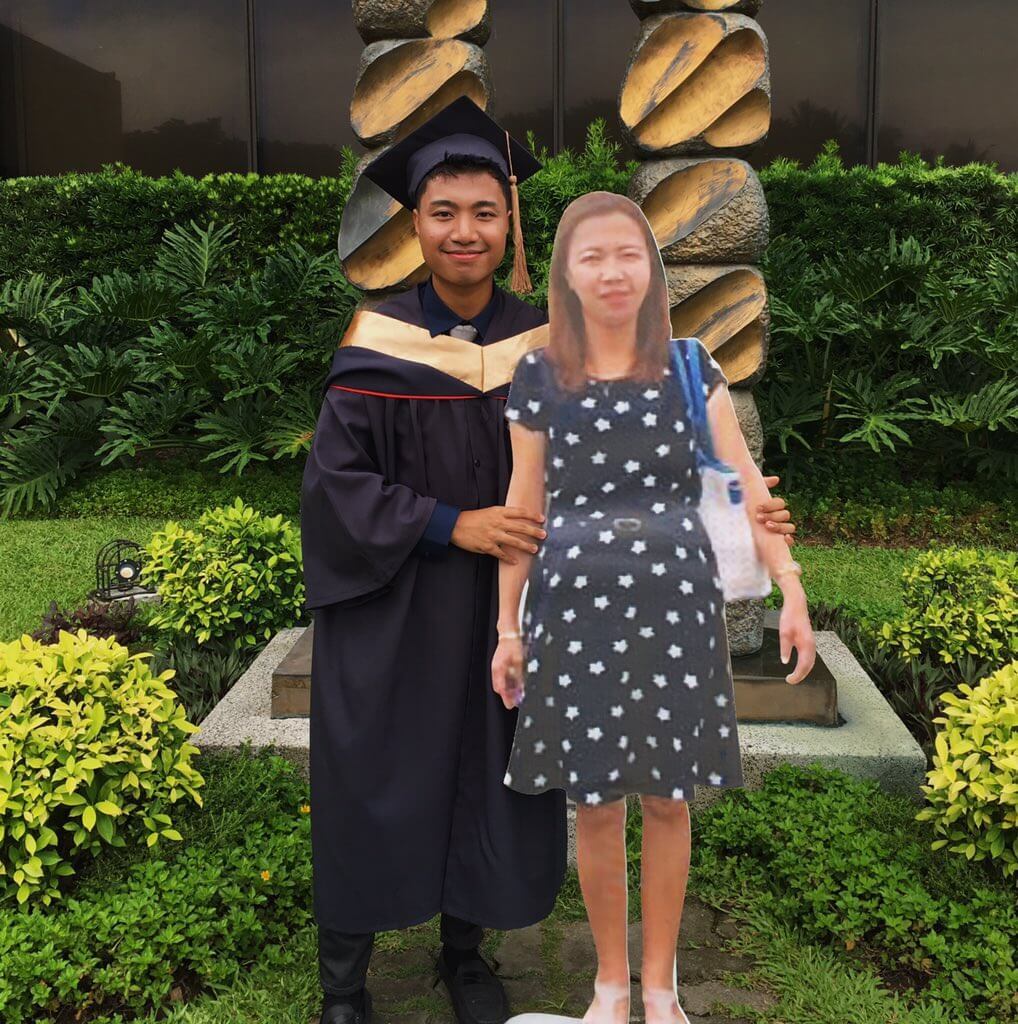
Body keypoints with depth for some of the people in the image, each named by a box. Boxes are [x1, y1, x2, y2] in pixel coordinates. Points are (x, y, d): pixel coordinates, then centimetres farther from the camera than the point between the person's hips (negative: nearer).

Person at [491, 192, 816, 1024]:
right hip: (576, 604, 0)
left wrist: (791, 589, -15)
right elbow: (524, 508, 4)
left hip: (677, 601, 1)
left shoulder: (691, 366, 2)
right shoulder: (538, 376, 1)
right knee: (595, 804, 9)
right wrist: (508, 625, 3)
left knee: (669, 799, 10)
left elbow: (746, 482, -4)